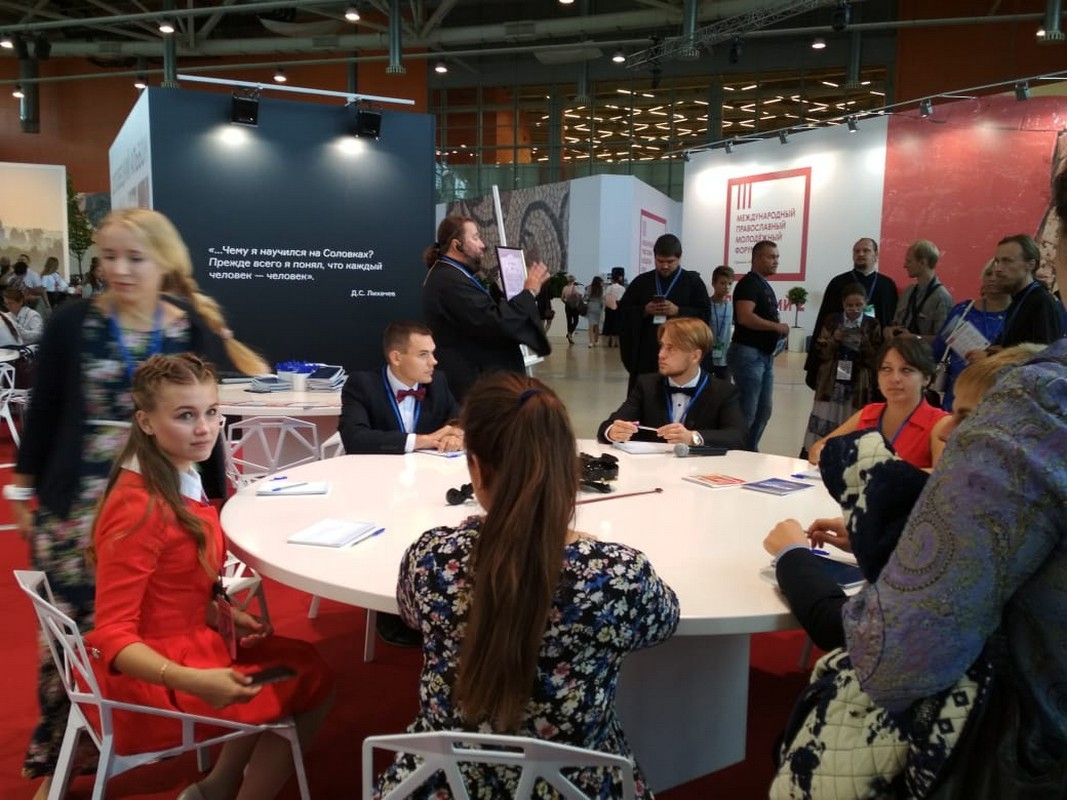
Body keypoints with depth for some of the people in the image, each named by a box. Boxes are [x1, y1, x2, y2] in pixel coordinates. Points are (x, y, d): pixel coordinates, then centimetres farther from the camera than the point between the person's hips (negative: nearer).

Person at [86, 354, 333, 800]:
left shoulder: (182, 478, 0)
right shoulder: (139, 508, -28)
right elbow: (112, 636, -27)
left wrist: (223, 614, -4)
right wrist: (193, 682, -37)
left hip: (186, 639, 8)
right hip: (153, 671, -8)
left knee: (303, 662, 19)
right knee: (312, 684, 6)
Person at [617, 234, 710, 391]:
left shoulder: (693, 282, 6)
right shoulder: (641, 282, 11)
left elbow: (705, 315, -1)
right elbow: (622, 311, 10)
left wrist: (678, 311, -15)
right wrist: (644, 311, -8)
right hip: (645, 353, 2)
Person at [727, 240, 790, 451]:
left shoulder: (765, 285, 19)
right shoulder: (748, 283, -11)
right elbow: (745, 317, -25)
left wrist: (778, 334, 10)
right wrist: (777, 326, -17)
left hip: (765, 355, 10)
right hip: (748, 353, -10)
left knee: (763, 411, 13)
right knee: (747, 411, -8)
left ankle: (750, 451, 22)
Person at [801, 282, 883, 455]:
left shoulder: (872, 325, 2)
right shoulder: (832, 321, 5)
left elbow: (876, 359, 0)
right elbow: (821, 352, 3)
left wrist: (863, 344, -16)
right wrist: (834, 340, -13)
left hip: (858, 384, -1)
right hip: (831, 382, 1)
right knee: (824, 423, 2)